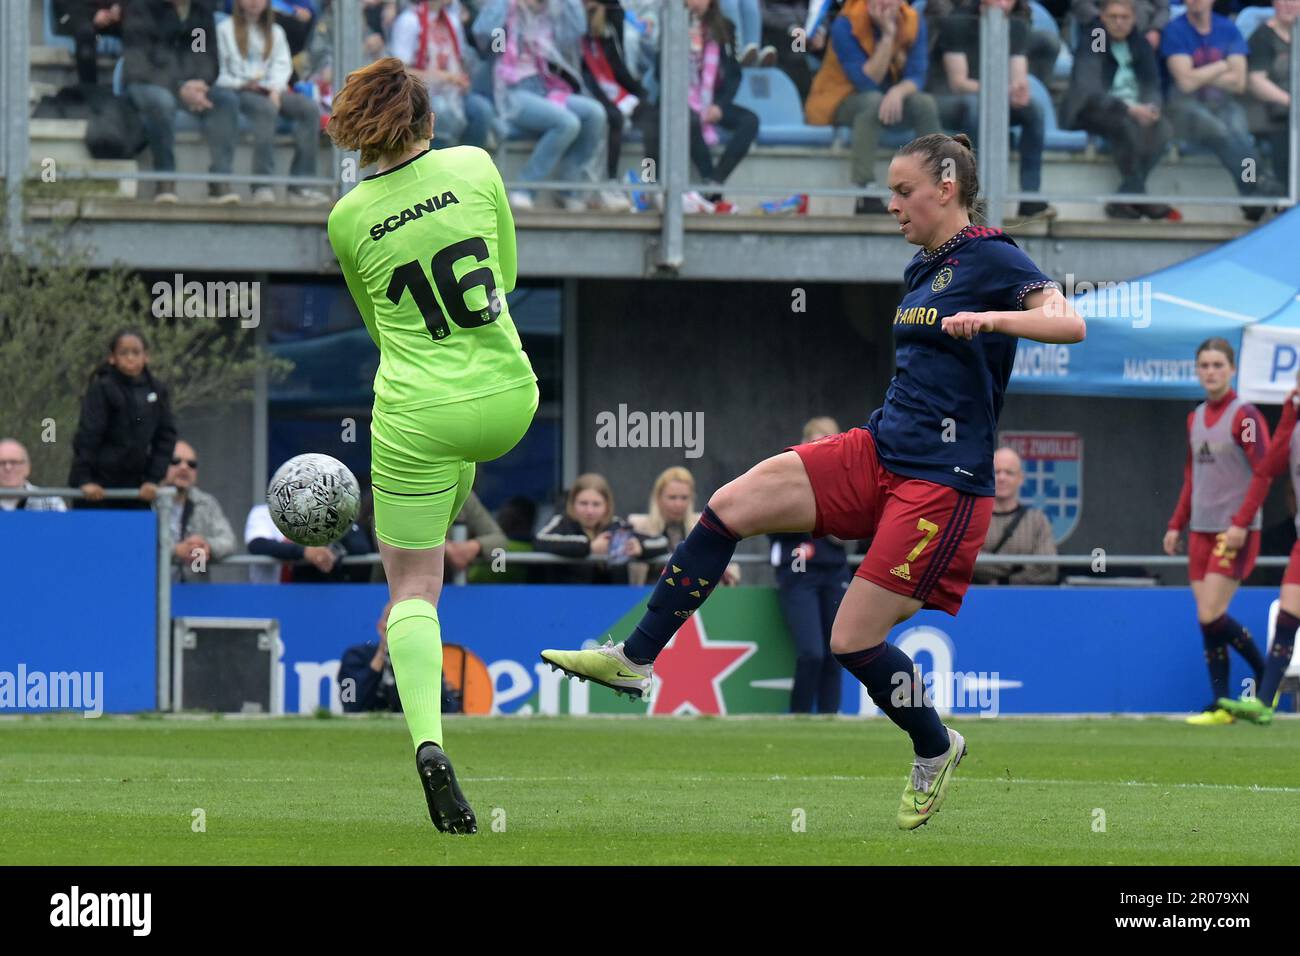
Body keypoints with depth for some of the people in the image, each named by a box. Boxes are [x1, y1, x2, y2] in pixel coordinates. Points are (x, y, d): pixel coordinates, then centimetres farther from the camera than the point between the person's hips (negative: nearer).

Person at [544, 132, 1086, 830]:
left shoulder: (991, 259, -10)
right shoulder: (923, 269, 15)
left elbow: (1070, 323, -24)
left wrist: (990, 318, -36)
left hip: (943, 481, -8)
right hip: (878, 454, 8)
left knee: (853, 640, -9)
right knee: (728, 508, -7)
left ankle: (935, 751, 18)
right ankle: (634, 660, -1)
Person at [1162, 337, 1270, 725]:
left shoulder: (1244, 416, -9)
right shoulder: (1195, 418, 13)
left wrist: (1241, 524, -21)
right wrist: (1176, 525, 15)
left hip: (1235, 533, -7)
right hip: (1201, 531, 7)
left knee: (1211, 616, -13)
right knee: (1208, 620, 2)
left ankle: (1265, 676, 5)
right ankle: (1220, 705, 6)